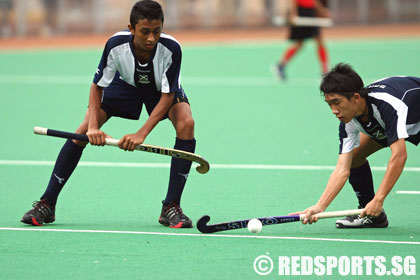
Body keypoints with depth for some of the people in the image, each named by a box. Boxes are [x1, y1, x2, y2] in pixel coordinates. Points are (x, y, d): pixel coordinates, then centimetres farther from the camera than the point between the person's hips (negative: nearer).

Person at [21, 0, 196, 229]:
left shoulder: (171, 49, -37)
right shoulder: (116, 45, -34)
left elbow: (167, 97, -32)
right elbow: (97, 86, -21)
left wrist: (142, 134, -42)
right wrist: (93, 126, -34)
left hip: (162, 89, -1)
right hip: (125, 84, 1)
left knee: (186, 123, -29)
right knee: (83, 131, -14)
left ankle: (171, 207, -20)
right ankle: (47, 204, -1)